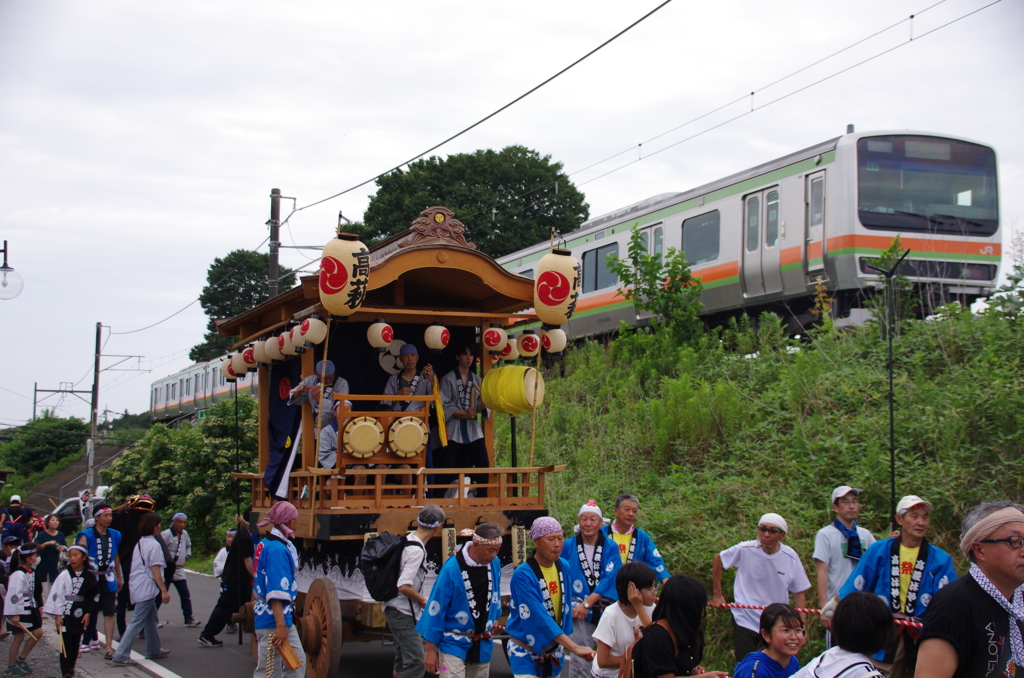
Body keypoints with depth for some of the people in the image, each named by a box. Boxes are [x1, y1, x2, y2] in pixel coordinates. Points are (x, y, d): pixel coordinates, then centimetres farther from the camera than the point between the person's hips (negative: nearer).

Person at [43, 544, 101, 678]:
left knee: (75, 644, 10)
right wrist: (58, 615, -11)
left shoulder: (90, 577, 0)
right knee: (66, 644, -7)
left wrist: (88, 613, 0)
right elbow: (57, 595, -7)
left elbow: (93, 597, 7)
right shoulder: (64, 576, -6)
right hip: (65, 615, -3)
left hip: (79, 616, 3)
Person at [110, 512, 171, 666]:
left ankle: (154, 650, 29)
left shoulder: (139, 543, 14)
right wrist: (164, 590, -16)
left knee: (151, 619, 20)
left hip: (137, 587, 9)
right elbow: (155, 570, -17)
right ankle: (121, 656, -10)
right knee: (137, 623, -8)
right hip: (147, 588, -9)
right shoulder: (154, 545, -12)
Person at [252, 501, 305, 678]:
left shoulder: (266, 544, 11)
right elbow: (276, 592, -25)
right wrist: (280, 625, -27)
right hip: (273, 620, -10)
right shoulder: (277, 549, -19)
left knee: (297, 663, 15)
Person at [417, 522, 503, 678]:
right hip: (454, 643, -5)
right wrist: (431, 649, -8)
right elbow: (436, 609, -11)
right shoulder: (451, 569, -16)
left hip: (483, 645, 5)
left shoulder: (494, 564, 0)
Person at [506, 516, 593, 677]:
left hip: (554, 649, 6)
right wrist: (574, 647, -31)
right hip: (526, 650, -6)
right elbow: (540, 617, -27)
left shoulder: (563, 566, 0)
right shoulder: (523, 575, -21)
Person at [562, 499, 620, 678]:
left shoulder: (610, 547, 0)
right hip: (580, 611, -1)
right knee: (579, 660, -4)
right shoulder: (568, 546, 2)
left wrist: (587, 603, -17)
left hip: (606, 609, 1)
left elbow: (610, 579, -10)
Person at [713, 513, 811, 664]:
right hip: (745, 621, -2)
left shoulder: (790, 558, -8)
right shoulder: (744, 550, -13)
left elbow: (799, 592, 1)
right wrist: (717, 595, 6)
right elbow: (718, 559, 4)